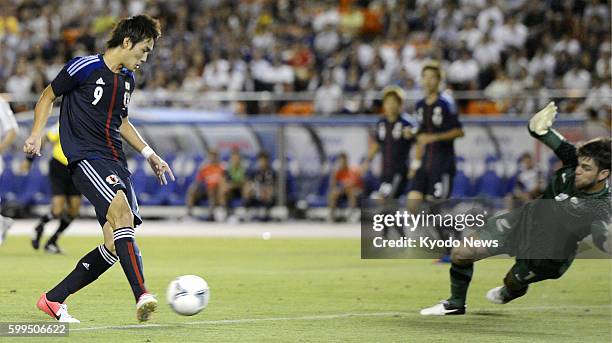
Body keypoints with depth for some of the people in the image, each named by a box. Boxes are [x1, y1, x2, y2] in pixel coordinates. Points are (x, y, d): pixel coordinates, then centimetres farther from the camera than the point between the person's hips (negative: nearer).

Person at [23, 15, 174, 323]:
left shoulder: (127, 79, 17)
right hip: (85, 156, -8)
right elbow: (47, 97, 5)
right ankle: (142, 296, -42)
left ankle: (54, 299, 10)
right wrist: (36, 134, -8)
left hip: (115, 161, 8)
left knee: (115, 246, -4)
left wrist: (149, 154, 23)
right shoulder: (84, 67, -5)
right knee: (122, 210, -31)